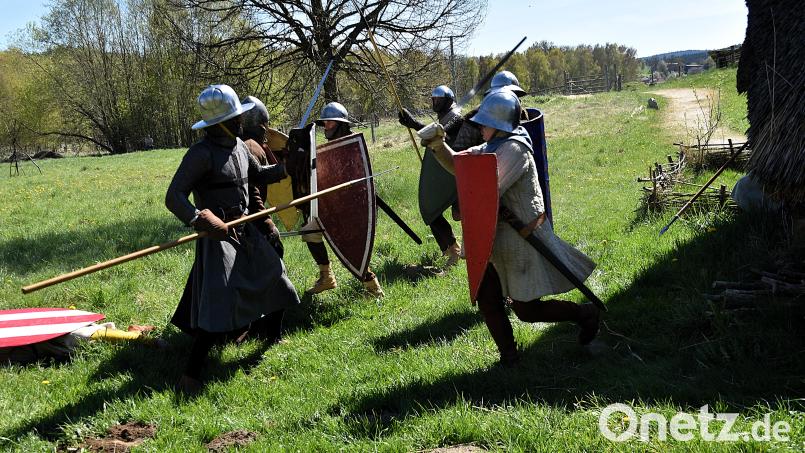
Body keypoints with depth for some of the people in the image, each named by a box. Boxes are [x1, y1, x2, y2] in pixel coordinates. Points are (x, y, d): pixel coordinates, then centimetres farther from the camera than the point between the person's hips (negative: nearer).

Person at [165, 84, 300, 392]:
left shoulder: (239, 146, 8)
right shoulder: (202, 153, -19)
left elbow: (258, 173, 28)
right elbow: (173, 197, -25)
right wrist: (201, 220, -39)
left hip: (245, 231, 9)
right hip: (217, 236, -9)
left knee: (273, 280, 21)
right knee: (219, 304, -17)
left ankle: (271, 337, 46)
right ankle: (190, 376, -11)